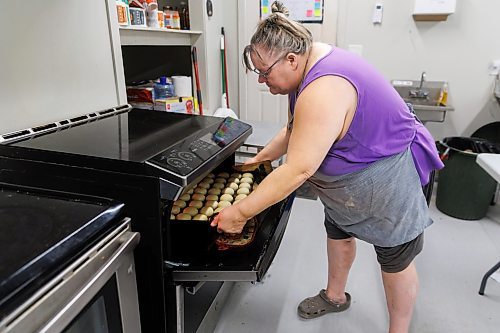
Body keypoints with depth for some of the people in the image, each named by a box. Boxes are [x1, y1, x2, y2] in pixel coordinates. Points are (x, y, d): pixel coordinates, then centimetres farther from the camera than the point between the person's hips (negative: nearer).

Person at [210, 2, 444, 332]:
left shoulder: (324, 89, -35)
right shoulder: (307, 67, -3)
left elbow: (298, 170, -37)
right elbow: (296, 129, 10)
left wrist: (240, 213, -30)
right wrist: (261, 157, 9)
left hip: (386, 178, -9)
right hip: (349, 171, 10)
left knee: (396, 259, 8)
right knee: (338, 232, 21)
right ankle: (335, 296, 44)